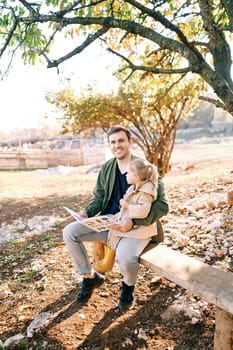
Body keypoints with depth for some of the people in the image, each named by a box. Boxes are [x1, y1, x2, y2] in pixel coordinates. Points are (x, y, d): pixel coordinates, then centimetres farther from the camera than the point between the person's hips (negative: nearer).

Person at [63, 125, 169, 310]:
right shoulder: (107, 168, 6)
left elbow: (162, 205, -15)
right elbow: (99, 197, 14)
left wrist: (133, 222, -27)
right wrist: (87, 212, -8)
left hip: (138, 226, -5)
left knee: (125, 257, -34)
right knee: (69, 232, -9)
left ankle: (128, 285, 8)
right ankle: (90, 277, 13)